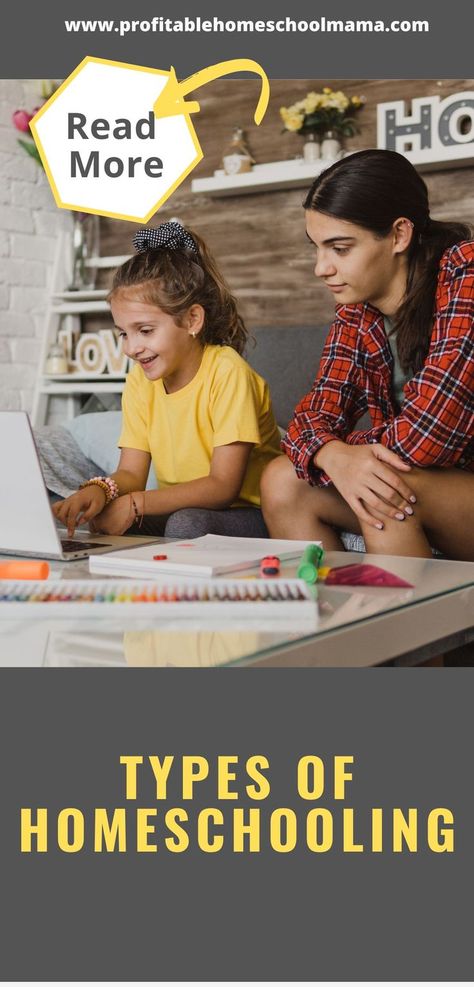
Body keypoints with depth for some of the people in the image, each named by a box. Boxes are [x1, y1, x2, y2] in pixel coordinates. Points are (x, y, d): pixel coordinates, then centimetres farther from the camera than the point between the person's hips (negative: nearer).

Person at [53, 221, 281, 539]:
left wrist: (133, 504, -27)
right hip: (176, 510, 6)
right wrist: (101, 489, -27)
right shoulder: (140, 380, 3)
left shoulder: (227, 373, -19)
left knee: (187, 523, -35)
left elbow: (223, 486, -21)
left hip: (246, 515, -5)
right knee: (99, 520, -19)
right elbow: (131, 472, -2)